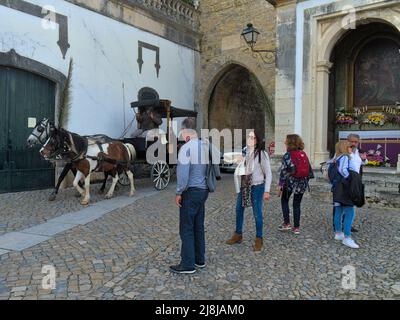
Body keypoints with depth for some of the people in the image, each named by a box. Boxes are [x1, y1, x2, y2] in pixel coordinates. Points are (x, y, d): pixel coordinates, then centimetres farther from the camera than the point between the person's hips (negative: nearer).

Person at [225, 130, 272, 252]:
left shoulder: (262, 154, -10)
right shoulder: (244, 152, 2)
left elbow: (268, 173, -7)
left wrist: (267, 191, -11)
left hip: (256, 186, -5)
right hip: (243, 186, 5)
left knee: (257, 214, 3)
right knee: (239, 210, 14)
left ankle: (259, 240, 18)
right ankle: (238, 235, 31)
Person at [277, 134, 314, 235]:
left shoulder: (287, 155, -11)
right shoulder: (304, 154, 4)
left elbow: (283, 171, -13)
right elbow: (309, 169, 8)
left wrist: (280, 185, -10)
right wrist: (306, 180, 16)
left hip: (290, 182, -4)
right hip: (302, 183, 4)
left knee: (284, 200, 16)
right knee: (297, 204, 12)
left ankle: (287, 223, 10)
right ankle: (296, 227, 13)